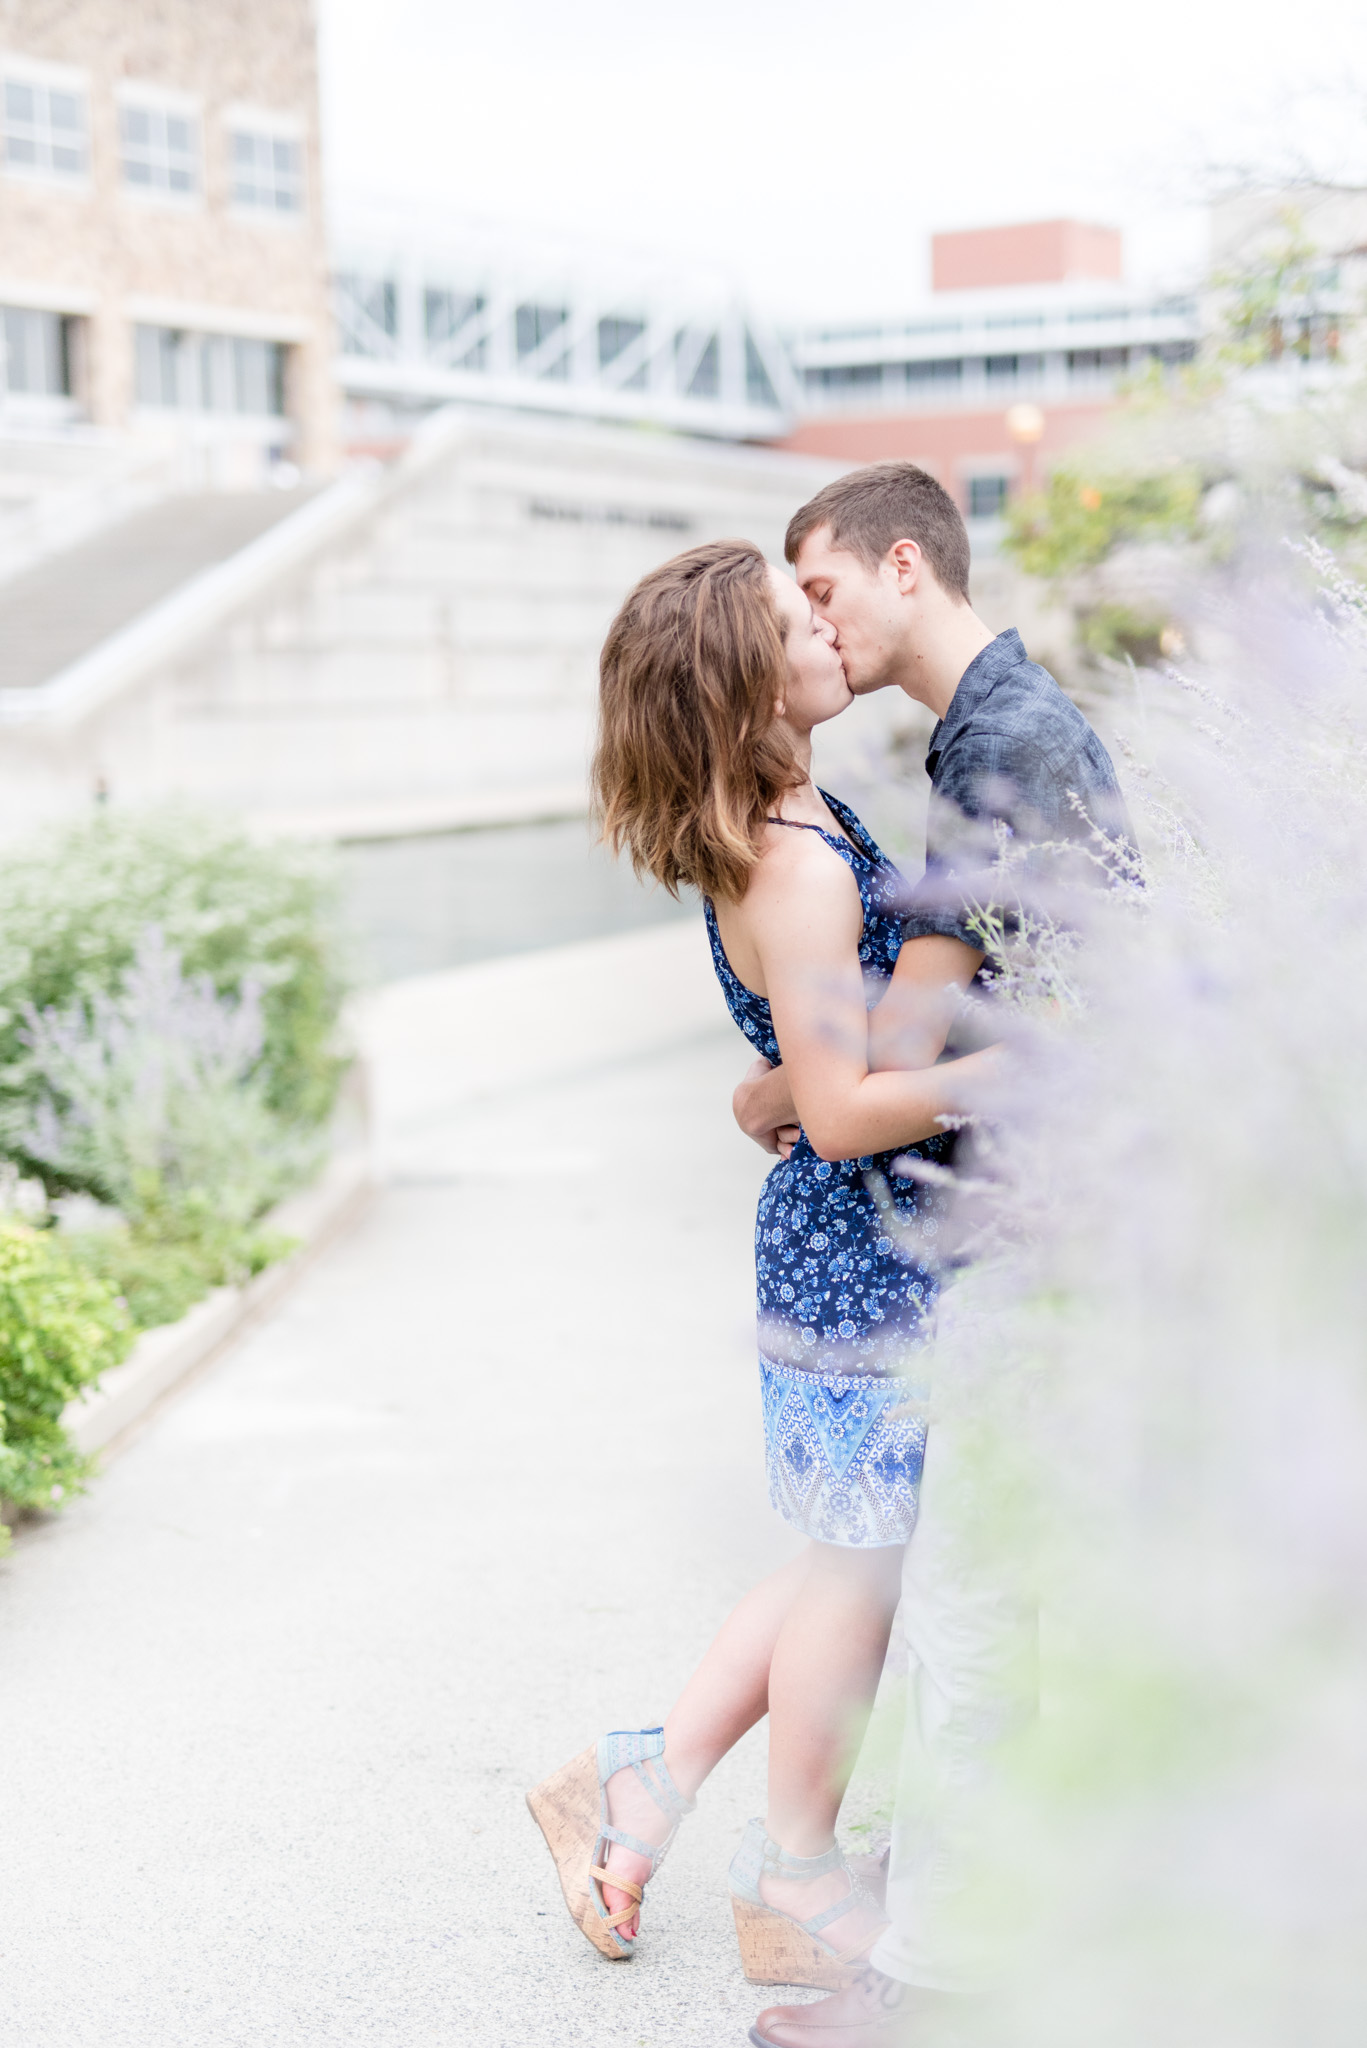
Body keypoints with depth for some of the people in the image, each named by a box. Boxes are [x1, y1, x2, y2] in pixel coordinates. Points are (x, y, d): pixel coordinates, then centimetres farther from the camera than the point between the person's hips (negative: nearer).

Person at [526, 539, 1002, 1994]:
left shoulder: (785, 830, 7)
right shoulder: (796, 871, -23)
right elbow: (843, 1114, -24)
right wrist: (1022, 1065, -22)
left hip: (859, 1243, 9)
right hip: (865, 1252, -9)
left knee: (849, 1561, 20)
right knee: (859, 1570, 7)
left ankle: (639, 1790, 28)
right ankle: (796, 1889, 24)